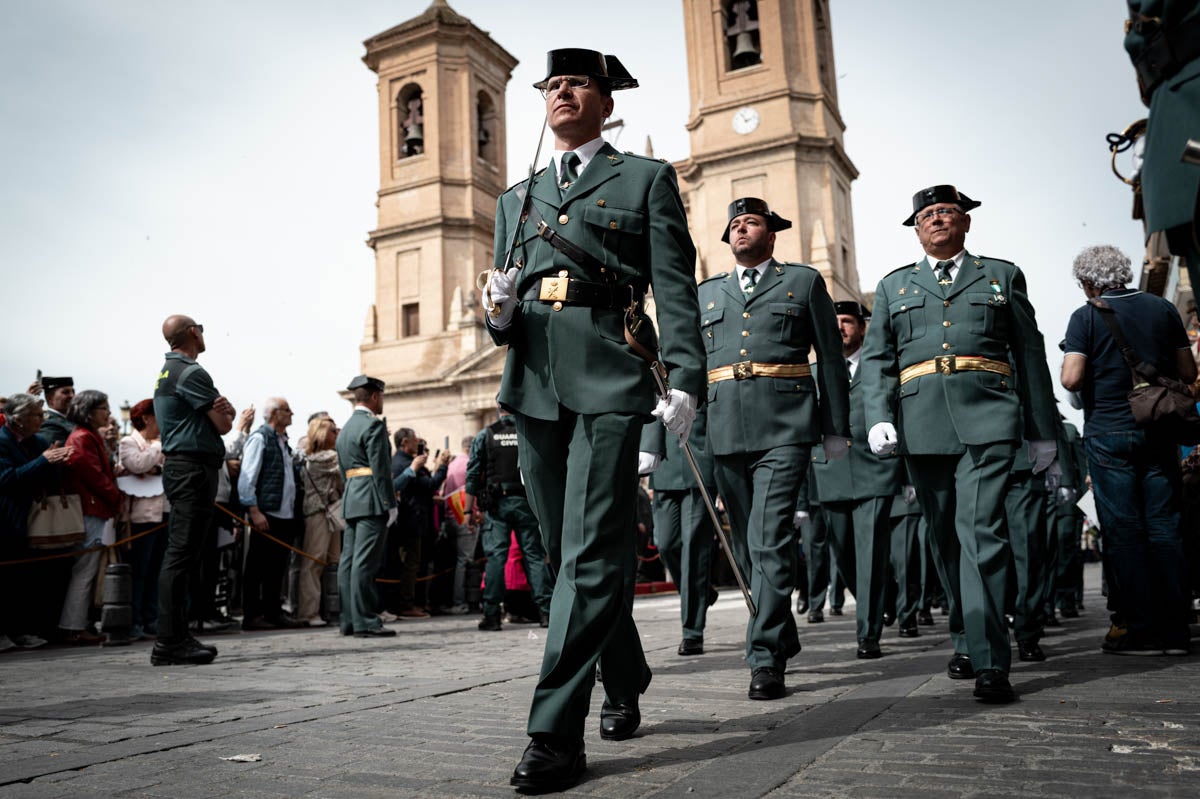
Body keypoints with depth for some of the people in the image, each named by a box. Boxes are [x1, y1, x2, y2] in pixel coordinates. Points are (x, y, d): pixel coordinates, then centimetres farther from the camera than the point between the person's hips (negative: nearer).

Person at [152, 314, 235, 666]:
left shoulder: (168, 371, 21)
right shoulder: (191, 372, -12)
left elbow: (227, 413, 18)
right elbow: (224, 425, -10)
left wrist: (223, 408, -4)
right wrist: (224, 412, 11)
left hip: (179, 466, 11)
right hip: (194, 468, -11)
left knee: (180, 554, 12)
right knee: (181, 554, -10)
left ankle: (175, 637, 17)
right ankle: (170, 642, -9)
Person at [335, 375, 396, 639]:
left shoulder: (344, 430, 21)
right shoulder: (373, 425, -8)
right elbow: (380, 469, -15)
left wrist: (350, 498, 20)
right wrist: (390, 503, -14)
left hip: (350, 501, 9)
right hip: (372, 500, -9)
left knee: (349, 561, 8)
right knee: (365, 562, -9)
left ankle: (349, 620, 13)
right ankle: (365, 622, -8)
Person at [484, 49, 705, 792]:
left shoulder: (647, 179, 11)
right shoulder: (516, 198, 24)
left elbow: (675, 287, 0)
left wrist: (685, 380, -13)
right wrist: (500, 313, -2)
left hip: (608, 375, -5)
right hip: (534, 379, 5)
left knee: (591, 552, -11)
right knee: (569, 549, 10)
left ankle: (557, 732, -7)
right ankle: (626, 680, 30)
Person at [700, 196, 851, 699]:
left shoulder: (804, 282, 13)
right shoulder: (707, 292, 21)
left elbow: (830, 359, 9)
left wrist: (836, 428, 3)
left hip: (783, 428, -4)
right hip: (724, 431, 4)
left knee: (770, 540, -13)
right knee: (747, 545, 10)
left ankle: (766, 658, -8)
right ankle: (784, 637, 28)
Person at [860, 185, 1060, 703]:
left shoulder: (1002, 276, 17)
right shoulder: (894, 286, 19)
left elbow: (1030, 354, 14)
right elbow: (876, 359, 11)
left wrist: (1042, 429, 10)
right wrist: (878, 417, -5)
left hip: (986, 421, -2)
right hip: (922, 424, 2)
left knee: (981, 531, -14)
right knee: (944, 538, 8)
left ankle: (990, 660, -12)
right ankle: (966, 639, 22)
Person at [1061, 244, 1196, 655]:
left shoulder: (1087, 316, -6)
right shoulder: (1163, 308, 7)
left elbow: (1072, 379, -14)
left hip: (1108, 433, -4)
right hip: (1159, 432, 4)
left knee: (1124, 530, 0)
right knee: (1164, 527, 7)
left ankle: (1141, 630, 2)